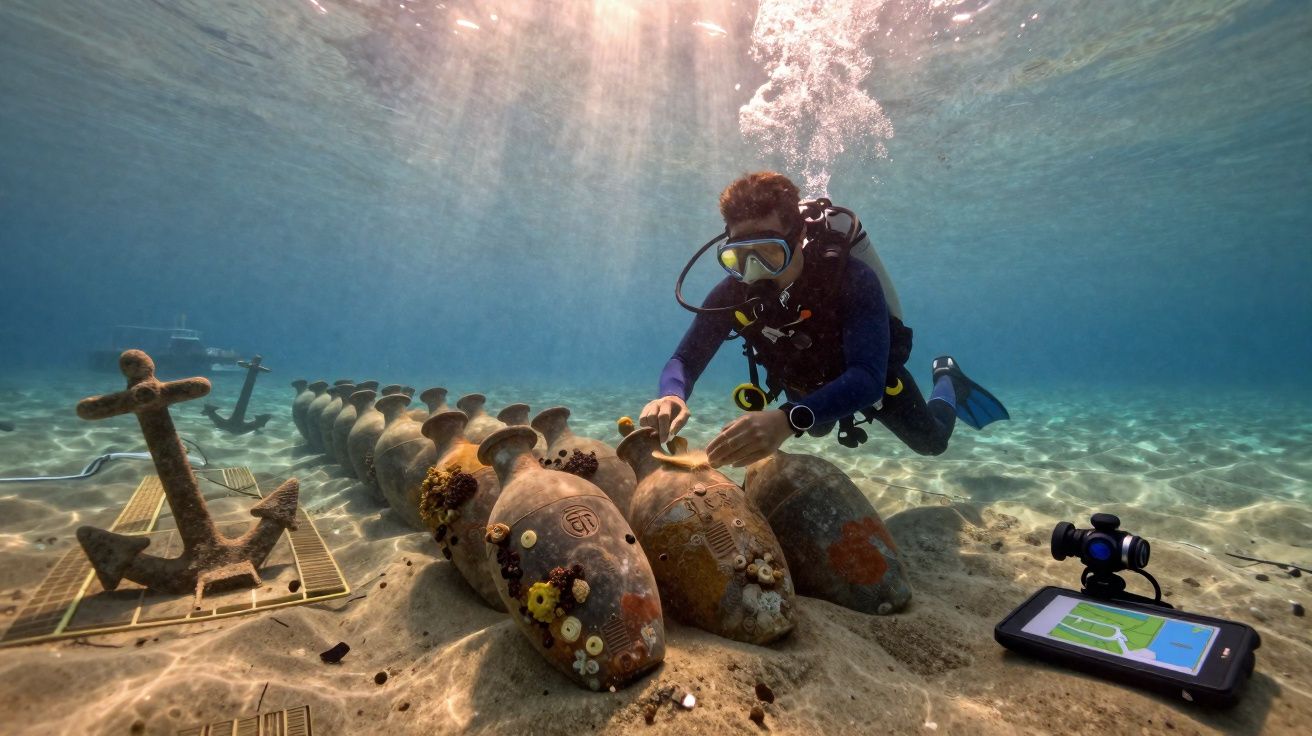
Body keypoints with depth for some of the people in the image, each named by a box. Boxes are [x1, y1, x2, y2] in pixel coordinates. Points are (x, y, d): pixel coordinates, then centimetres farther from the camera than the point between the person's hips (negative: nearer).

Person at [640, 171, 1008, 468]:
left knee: (931, 441, 22)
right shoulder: (732, 293, -31)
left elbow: (867, 378, -53)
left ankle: (947, 379, 52)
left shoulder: (852, 279, -43)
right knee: (819, 430, 36)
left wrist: (788, 420, -71)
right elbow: (685, 360, -30)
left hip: (872, 377, -3)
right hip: (808, 383, 4)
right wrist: (671, 396, -55)